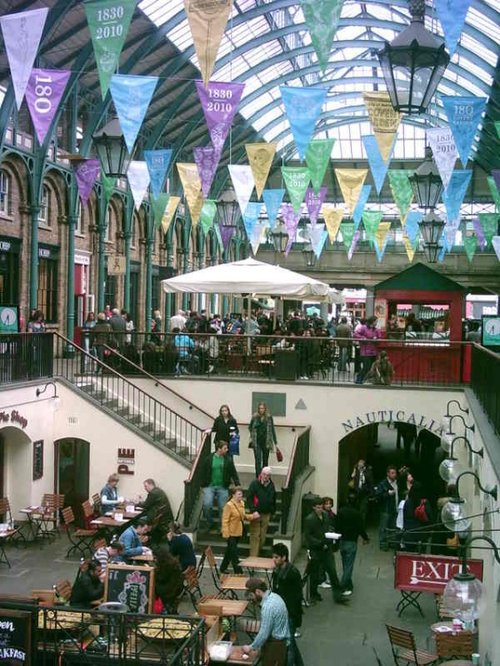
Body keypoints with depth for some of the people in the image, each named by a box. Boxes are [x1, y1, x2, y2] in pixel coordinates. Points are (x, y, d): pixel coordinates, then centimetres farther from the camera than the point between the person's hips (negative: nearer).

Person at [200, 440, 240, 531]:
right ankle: (209, 523, 9)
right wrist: (203, 485, 1)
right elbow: (203, 472, 2)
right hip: (209, 486, -1)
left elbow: (234, 473, 4)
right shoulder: (209, 459, -4)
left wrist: (237, 485, -2)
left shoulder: (228, 460, 0)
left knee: (223, 508, 4)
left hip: (222, 487, 1)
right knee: (207, 505, -15)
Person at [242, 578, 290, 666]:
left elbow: (264, 633, -24)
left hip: (275, 645, -9)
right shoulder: (273, 596, 3)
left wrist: (251, 647, -11)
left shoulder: (268, 606, -27)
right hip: (280, 641, 9)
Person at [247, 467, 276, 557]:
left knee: (263, 537, 6)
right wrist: (253, 511, -16)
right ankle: (253, 556, -3)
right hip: (256, 514, -4)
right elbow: (249, 498, -8)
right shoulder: (254, 483, -5)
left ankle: (256, 554, 19)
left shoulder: (271, 485, 9)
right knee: (255, 536, -5)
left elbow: (273, 500, 19)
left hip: (266, 515, 4)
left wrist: (272, 511, 13)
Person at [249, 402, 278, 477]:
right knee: (258, 460, -8)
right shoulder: (255, 417, -1)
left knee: (265, 460, 11)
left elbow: (272, 430, -1)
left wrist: (275, 442, -2)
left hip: (266, 442, 0)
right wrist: (252, 436, 3)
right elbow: (250, 427, 16)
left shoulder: (269, 418, -3)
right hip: (257, 442, 0)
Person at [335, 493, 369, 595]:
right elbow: (361, 528, -10)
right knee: (349, 565, -1)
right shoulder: (357, 513, -14)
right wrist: (366, 538, 8)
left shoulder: (340, 511, -3)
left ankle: (349, 586, 25)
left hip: (342, 541, 5)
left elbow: (337, 526, 2)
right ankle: (342, 587, -6)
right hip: (351, 542, -5)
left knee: (345, 565, 17)